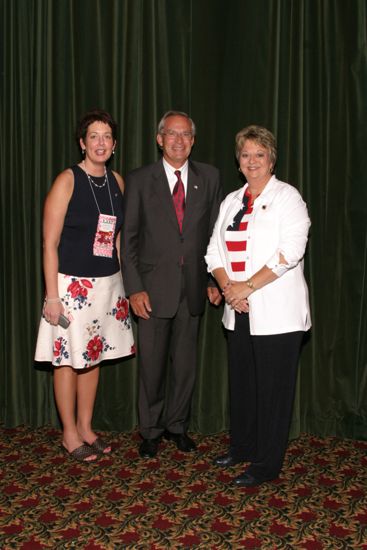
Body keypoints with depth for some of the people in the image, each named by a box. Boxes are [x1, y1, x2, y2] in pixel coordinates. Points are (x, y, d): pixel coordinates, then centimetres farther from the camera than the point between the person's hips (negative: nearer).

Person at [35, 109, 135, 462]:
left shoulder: (117, 181, 7)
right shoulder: (67, 181, -10)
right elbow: (50, 243, -11)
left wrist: (122, 280, 10)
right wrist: (52, 296, -14)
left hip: (108, 283, 6)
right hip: (72, 284, -5)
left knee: (93, 356, 14)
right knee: (68, 359, 5)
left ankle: (85, 428, 30)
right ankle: (69, 434, 22)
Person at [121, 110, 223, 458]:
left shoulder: (209, 177, 5)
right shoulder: (139, 180, -1)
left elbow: (215, 232, 7)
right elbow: (128, 239, -2)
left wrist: (214, 280, 1)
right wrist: (134, 289, -9)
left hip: (193, 286, 2)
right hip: (154, 286, -2)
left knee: (185, 362, 11)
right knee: (152, 363, 7)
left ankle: (176, 425, 30)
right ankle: (150, 431, 25)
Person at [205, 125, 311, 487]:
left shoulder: (287, 197, -3)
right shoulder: (231, 201, 15)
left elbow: (289, 253, -14)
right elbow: (215, 250, 11)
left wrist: (248, 286, -16)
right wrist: (228, 287, -6)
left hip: (277, 312, -6)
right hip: (239, 311, 6)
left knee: (272, 386, 2)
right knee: (240, 381, 14)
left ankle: (266, 465, 15)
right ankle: (241, 447, 33)